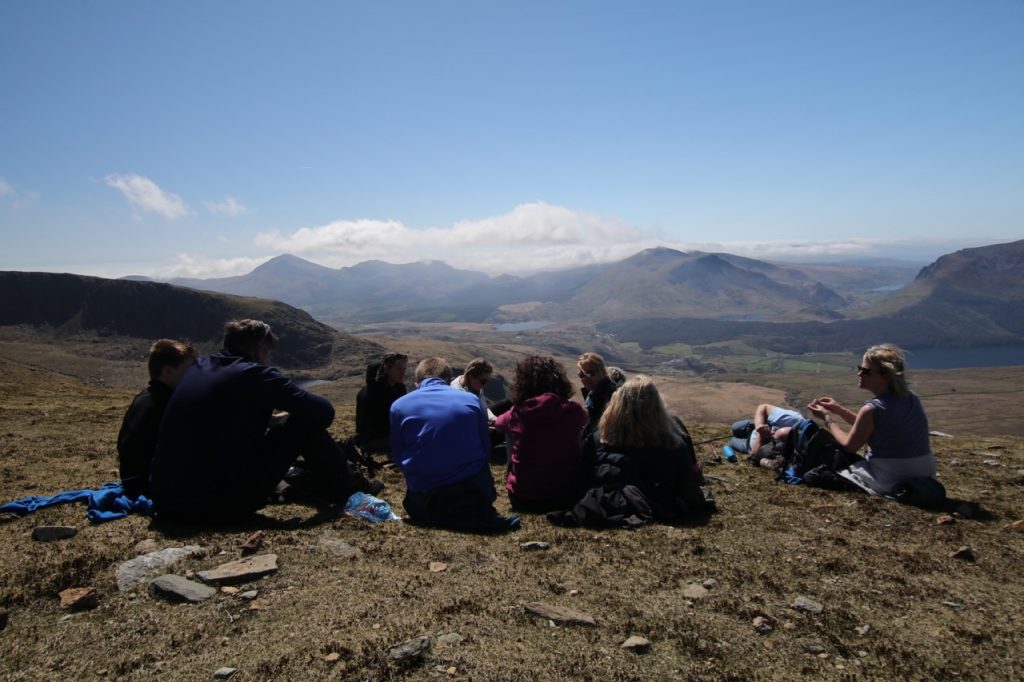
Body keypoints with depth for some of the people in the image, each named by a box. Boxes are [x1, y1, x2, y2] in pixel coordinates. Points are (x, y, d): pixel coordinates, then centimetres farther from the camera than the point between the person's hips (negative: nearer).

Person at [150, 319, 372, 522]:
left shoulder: (198, 368, 12)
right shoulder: (254, 373, -9)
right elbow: (324, 411, -6)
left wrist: (266, 419, 26)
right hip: (223, 503, -8)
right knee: (307, 422, 2)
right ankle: (348, 489, 21)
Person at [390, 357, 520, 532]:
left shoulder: (399, 406, 2)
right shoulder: (472, 400, 3)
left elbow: (398, 457, 6)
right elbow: (486, 450, 7)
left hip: (424, 497, -2)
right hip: (472, 489, 2)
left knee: (414, 503, 32)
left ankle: (436, 515, -1)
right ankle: (478, 515, 2)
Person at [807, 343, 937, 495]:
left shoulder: (872, 409, -21)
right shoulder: (912, 399, 3)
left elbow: (849, 446, -5)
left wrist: (827, 418, 4)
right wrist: (839, 410, 13)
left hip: (887, 482, -8)